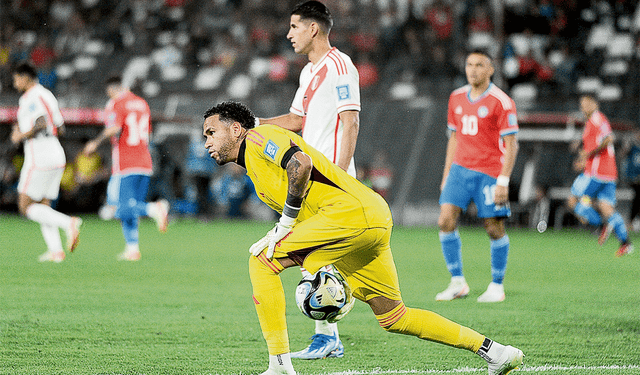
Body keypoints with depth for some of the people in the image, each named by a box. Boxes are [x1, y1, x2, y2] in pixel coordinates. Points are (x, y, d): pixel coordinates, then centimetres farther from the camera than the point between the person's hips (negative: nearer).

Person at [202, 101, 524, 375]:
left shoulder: (258, 137, 0)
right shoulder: (253, 167, 28)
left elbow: (301, 163, -19)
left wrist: (284, 223, -13)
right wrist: (318, 269, 18)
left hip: (351, 211, -10)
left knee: (260, 260, -7)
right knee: (393, 318, 15)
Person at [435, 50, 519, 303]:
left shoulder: (501, 102, -8)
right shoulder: (457, 98, 11)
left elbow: (511, 145, -9)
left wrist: (503, 181, -15)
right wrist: (447, 174, 16)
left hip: (490, 173, -5)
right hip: (460, 169, 5)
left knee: (494, 229, -3)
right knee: (446, 221, -9)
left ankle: (497, 286, 12)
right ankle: (457, 282, -1)